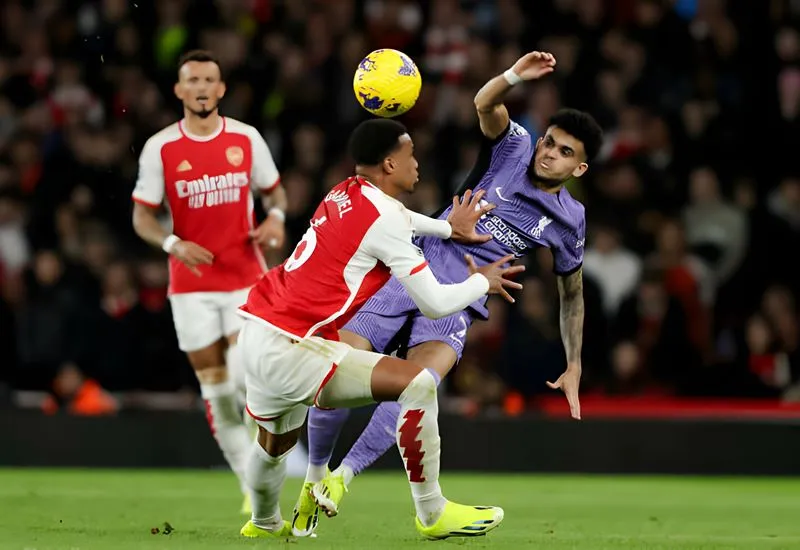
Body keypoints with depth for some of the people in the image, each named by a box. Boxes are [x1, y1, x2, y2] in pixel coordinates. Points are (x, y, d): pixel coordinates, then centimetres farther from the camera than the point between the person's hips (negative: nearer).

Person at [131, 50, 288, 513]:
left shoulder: (247, 139, 0)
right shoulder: (160, 149, -3)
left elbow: (274, 190, 14)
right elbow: (142, 216, 1)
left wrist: (276, 216, -9)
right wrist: (174, 244, -18)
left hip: (247, 279, 0)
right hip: (192, 286, 0)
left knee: (247, 381, -17)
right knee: (218, 393, 3)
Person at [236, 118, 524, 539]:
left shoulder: (345, 193, 11)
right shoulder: (383, 217, -14)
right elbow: (435, 304, -10)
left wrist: (449, 227, 43)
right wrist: (483, 283, 8)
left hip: (257, 331, 10)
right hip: (288, 349, -10)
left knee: (276, 442, 33)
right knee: (417, 383, -11)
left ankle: (264, 524, 57)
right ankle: (432, 513, -4)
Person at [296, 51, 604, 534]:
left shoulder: (570, 220, 9)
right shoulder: (514, 149, 7)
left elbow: (573, 294, 21)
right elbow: (485, 105, -12)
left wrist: (574, 368, 18)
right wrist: (513, 77, -33)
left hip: (460, 299, 0)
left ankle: (342, 478, -22)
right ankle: (315, 474, 12)